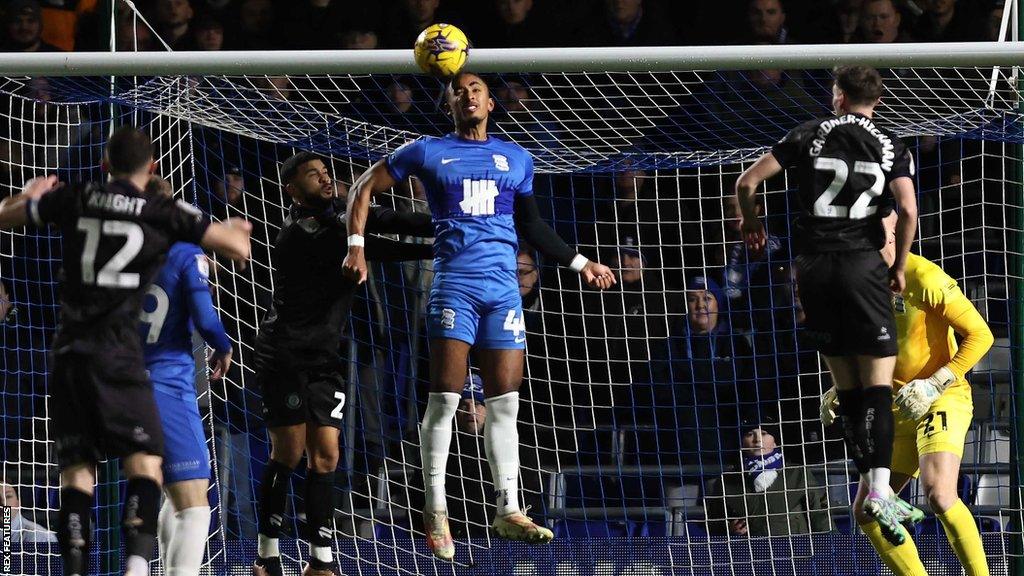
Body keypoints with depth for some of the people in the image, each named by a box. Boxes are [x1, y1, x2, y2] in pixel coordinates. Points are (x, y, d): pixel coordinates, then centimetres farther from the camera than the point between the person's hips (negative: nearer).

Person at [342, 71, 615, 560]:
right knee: (445, 399, -9)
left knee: (504, 402, 1)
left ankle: (508, 511, 4)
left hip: (504, 288, 3)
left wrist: (579, 263, 27)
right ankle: (436, 513, -4)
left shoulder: (516, 160, 18)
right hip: (454, 283, -3)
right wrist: (356, 246, 1)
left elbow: (531, 225, 28)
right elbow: (364, 188, 13)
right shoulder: (427, 153, 8)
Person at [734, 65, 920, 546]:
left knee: (847, 385, 10)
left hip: (813, 266, 2)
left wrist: (752, 225, 19)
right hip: (862, 263, -2)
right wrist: (900, 267, 2)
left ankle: (871, 488, 10)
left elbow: (747, 183, 0)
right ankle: (880, 491, -18)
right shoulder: (890, 146, 2)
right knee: (878, 381, -3)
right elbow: (908, 211, -12)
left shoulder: (809, 135, 5)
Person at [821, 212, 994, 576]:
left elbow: (980, 335, -14)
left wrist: (935, 385, -21)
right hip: (897, 409, 8)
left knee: (938, 495, -29)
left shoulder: (923, 279, -15)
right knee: (867, 512, 2)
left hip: (942, 400, -8)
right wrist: (840, 392, 7)